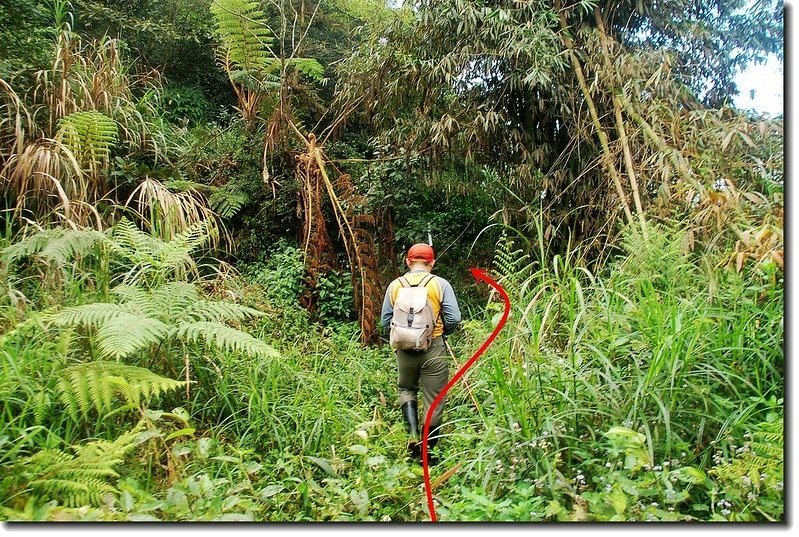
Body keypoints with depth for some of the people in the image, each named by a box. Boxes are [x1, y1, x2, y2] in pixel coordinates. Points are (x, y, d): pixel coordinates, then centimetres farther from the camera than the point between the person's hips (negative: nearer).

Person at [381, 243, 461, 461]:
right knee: (434, 399, 10)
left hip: (405, 348, 2)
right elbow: (454, 318, -8)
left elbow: (385, 320, 4)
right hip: (433, 348, -2)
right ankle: (429, 449, 18)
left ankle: (413, 434, 8)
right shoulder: (440, 284, -4)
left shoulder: (395, 285, 1)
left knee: (407, 389, 25)